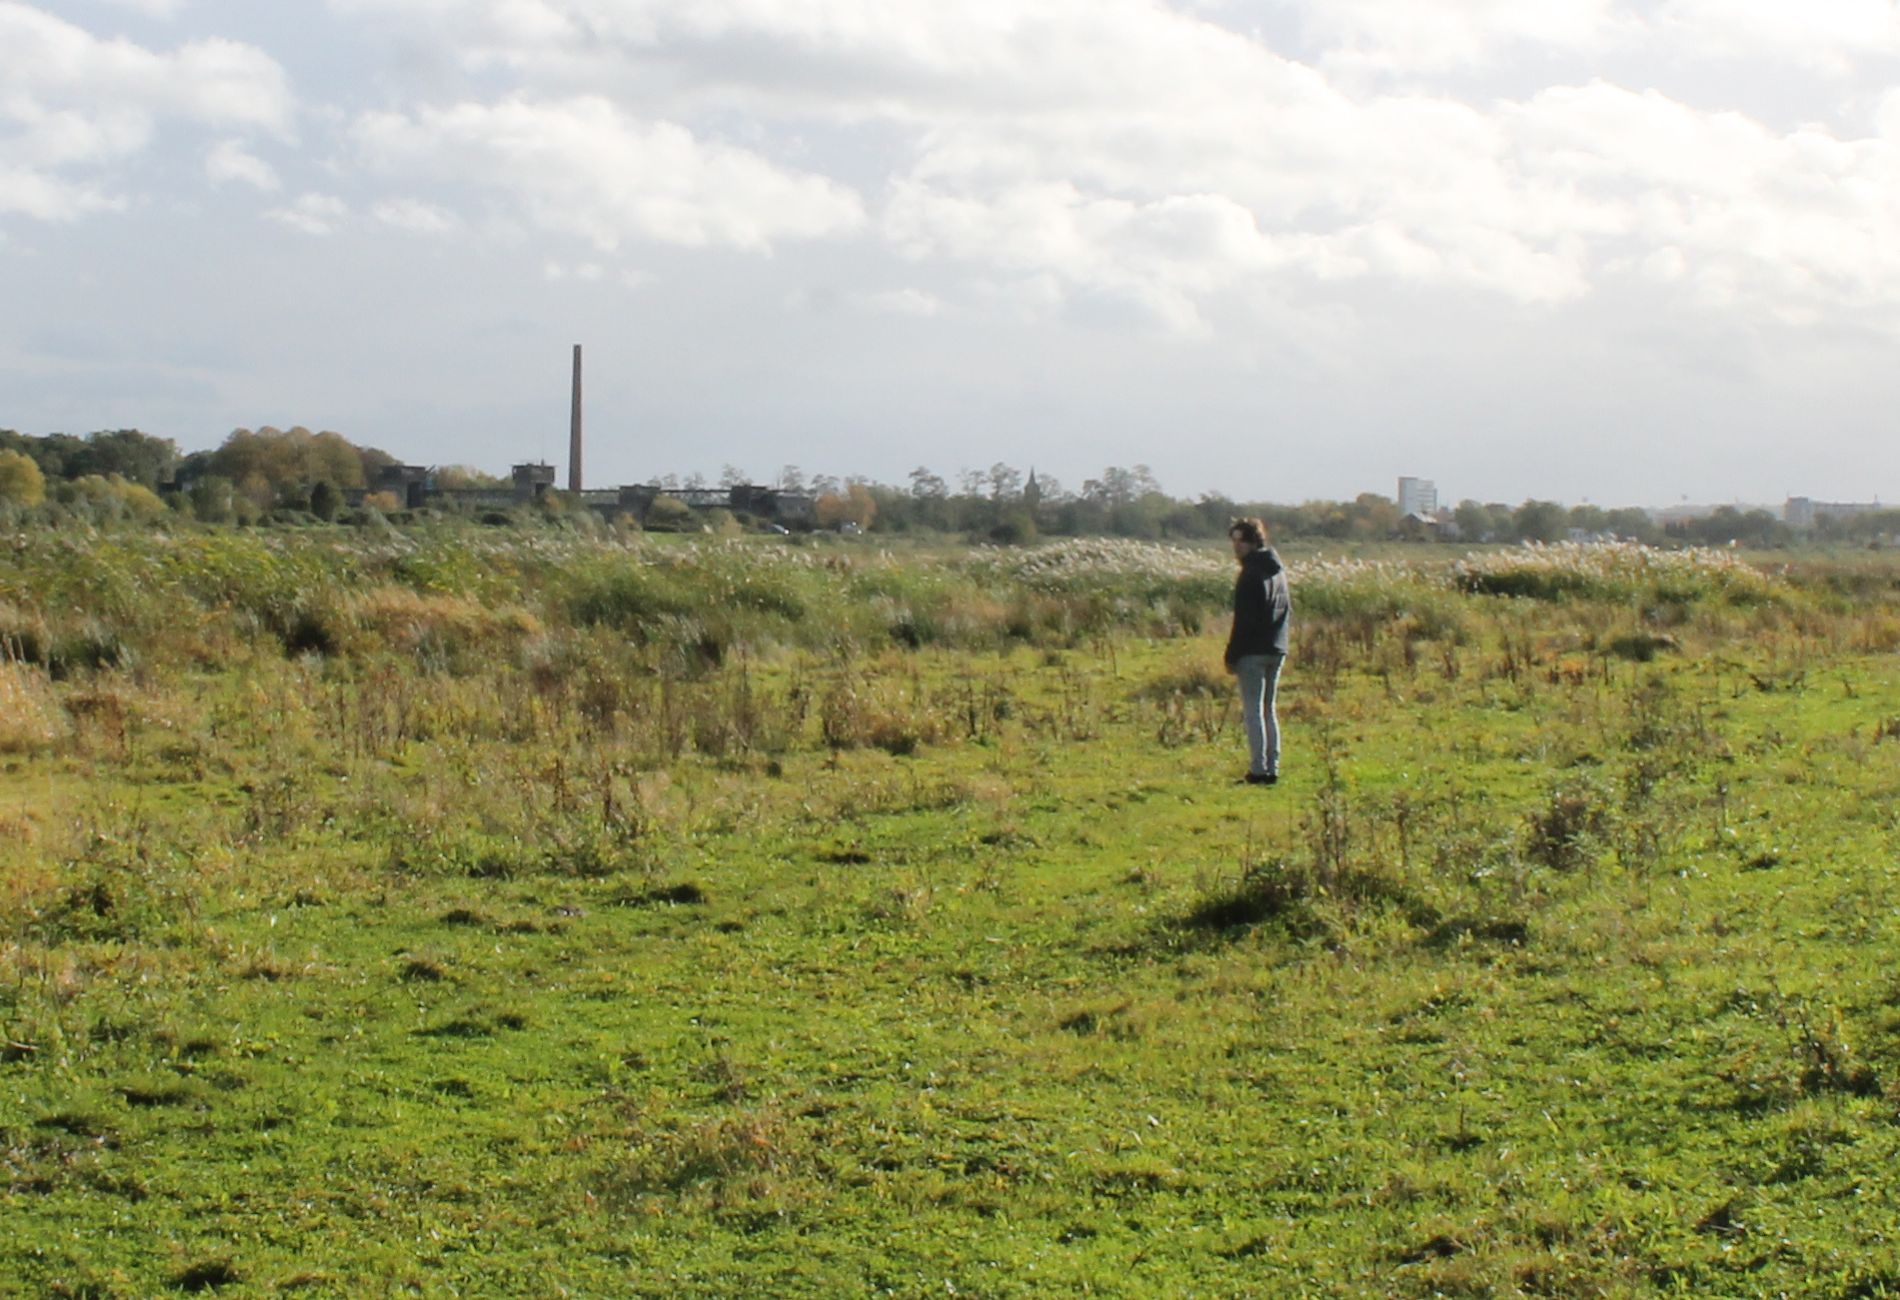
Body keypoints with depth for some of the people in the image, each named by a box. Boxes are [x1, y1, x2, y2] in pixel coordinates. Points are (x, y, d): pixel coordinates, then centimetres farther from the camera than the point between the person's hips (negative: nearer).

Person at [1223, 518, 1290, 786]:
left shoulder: (1251, 574, -14)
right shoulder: (1278, 570, 13)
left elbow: (1243, 620, -16)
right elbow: (1287, 610, 19)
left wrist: (1231, 656, -12)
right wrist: (1278, 641, 18)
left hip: (1253, 651, -8)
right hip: (1277, 650, 8)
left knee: (1253, 711, -4)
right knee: (1268, 711, 14)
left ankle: (1258, 769, -7)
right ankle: (1272, 768, 12)